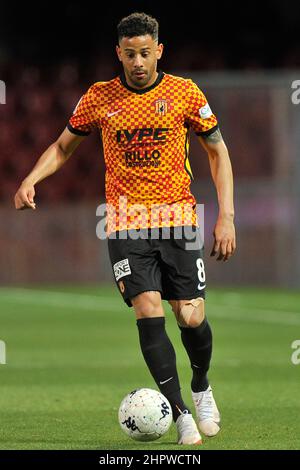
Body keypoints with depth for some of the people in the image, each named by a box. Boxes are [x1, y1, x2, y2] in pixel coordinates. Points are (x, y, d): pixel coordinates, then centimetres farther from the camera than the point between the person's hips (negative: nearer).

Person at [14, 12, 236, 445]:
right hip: (126, 224, 0)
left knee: (191, 316, -6)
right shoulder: (99, 98, 2)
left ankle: (201, 386, 26)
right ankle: (180, 412, -8)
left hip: (178, 217, 0)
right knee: (149, 311, -15)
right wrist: (31, 179, -4)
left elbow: (218, 152, 8)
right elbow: (63, 147, 15)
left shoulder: (185, 93, 0)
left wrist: (226, 216, 0)